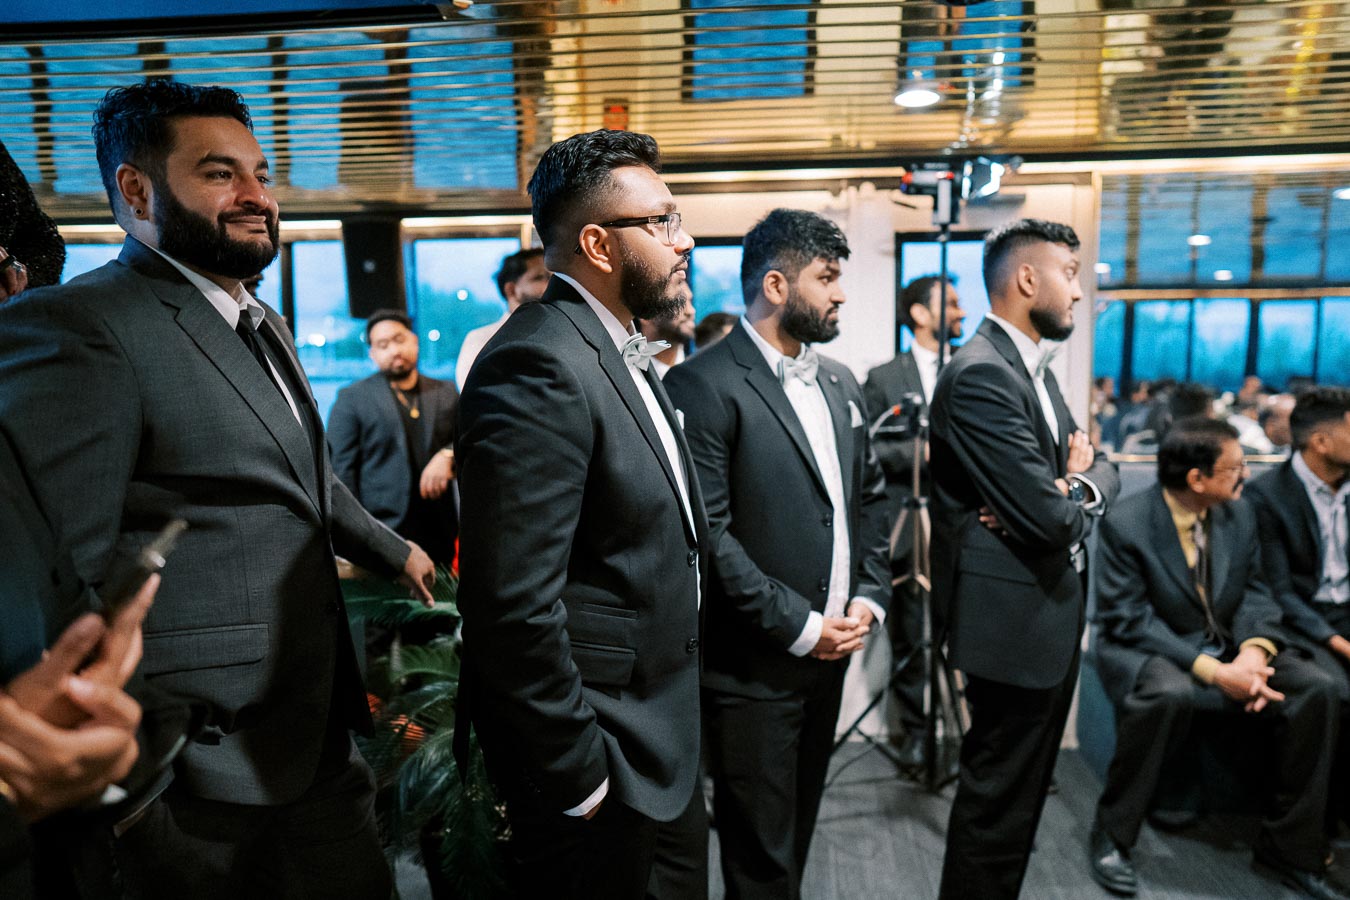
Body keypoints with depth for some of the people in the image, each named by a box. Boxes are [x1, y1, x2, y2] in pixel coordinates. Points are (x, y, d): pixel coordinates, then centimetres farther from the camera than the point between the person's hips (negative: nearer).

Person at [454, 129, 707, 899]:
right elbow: (515, 602, -28)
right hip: (592, 755, -9)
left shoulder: (624, 352, 8)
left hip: (643, 725, 9)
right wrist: (577, 773, -19)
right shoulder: (540, 365, -24)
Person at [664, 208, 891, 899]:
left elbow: (870, 495, 17)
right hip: (753, 667, -7)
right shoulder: (704, 385, -15)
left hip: (830, 651, 8)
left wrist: (871, 596, 3)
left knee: (797, 833, 23)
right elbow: (707, 533, -20)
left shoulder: (839, 382, 11)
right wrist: (799, 626, -17)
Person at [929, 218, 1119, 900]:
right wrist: (1077, 485, -2)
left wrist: (1068, 489, -12)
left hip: (1052, 607, 10)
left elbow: (1103, 470, 11)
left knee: (1025, 788, 22)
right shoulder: (981, 376, -21)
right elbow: (1053, 518, -24)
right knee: (998, 799, 4)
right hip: (1016, 618, -10)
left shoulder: (1032, 367, 12)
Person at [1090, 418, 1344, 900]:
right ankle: (1110, 836, -17)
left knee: (1316, 688, -17)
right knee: (1168, 693, -38)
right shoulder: (1126, 523, -18)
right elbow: (1129, 619, -19)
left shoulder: (1240, 514, 1)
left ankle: (1288, 844, 1)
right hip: (1147, 650, -6)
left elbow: (1254, 593, 4)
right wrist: (1211, 670, -27)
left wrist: (1253, 652, -18)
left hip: (1227, 648, 6)